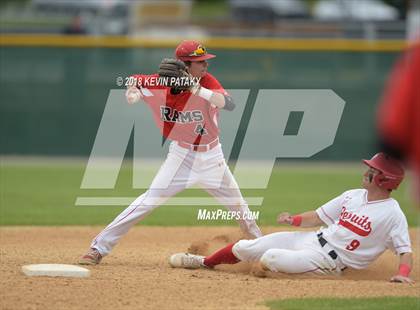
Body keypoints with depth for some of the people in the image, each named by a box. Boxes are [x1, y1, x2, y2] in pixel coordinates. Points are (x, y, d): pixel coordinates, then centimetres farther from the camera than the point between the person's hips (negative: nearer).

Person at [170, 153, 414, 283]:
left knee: (271, 257, -27)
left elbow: (406, 251, -18)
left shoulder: (393, 215, -14)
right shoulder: (353, 196, 8)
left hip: (330, 260, -7)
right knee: (245, 247, 7)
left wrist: (403, 274, -36)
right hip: (312, 238, 7)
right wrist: (295, 220, 0)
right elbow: (318, 217, 14)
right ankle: (204, 262, 32)